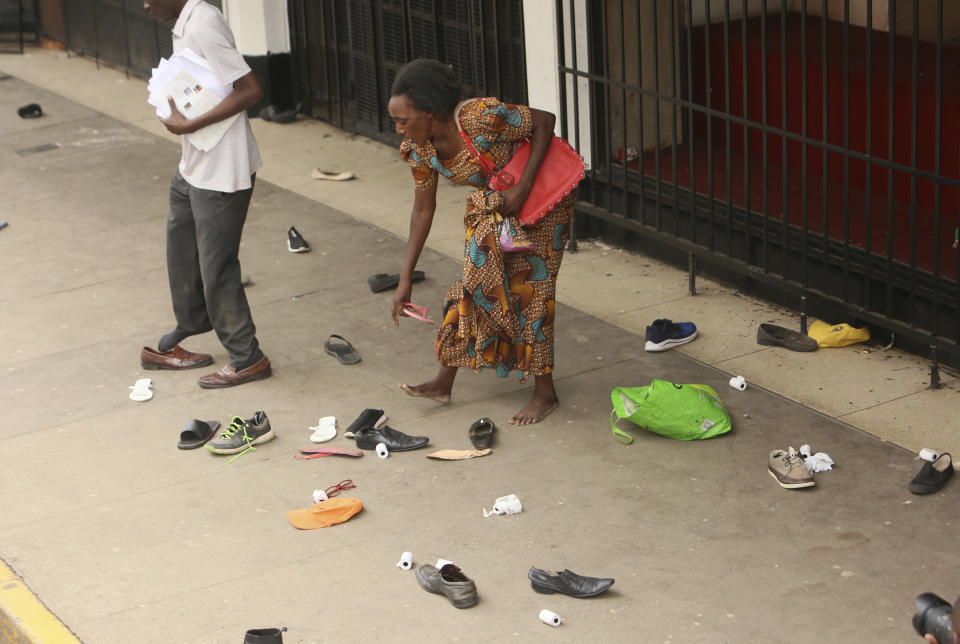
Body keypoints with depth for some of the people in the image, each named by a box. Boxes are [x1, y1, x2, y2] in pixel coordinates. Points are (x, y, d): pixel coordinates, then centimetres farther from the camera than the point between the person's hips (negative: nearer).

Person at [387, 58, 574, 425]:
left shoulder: (481, 119, -35)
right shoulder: (420, 149, -13)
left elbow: (545, 120, -25)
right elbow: (423, 210, -4)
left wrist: (523, 188, -29)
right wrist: (405, 279, -4)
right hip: (490, 206, 6)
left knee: (529, 288, -5)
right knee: (475, 282, 6)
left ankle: (545, 392, 7)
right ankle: (445, 381, 15)